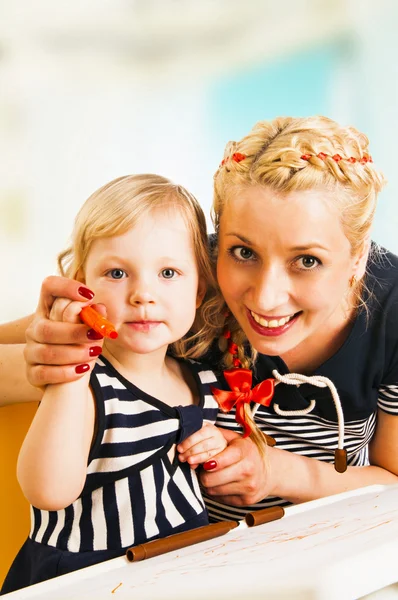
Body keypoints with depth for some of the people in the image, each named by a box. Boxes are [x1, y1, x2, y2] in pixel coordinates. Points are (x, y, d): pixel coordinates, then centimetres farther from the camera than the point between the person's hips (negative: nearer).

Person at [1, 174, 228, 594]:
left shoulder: (200, 378, 3)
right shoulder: (85, 384, -11)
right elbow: (49, 491, -27)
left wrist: (217, 455, 0)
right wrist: (74, 371, -28)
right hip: (84, 574, -4)